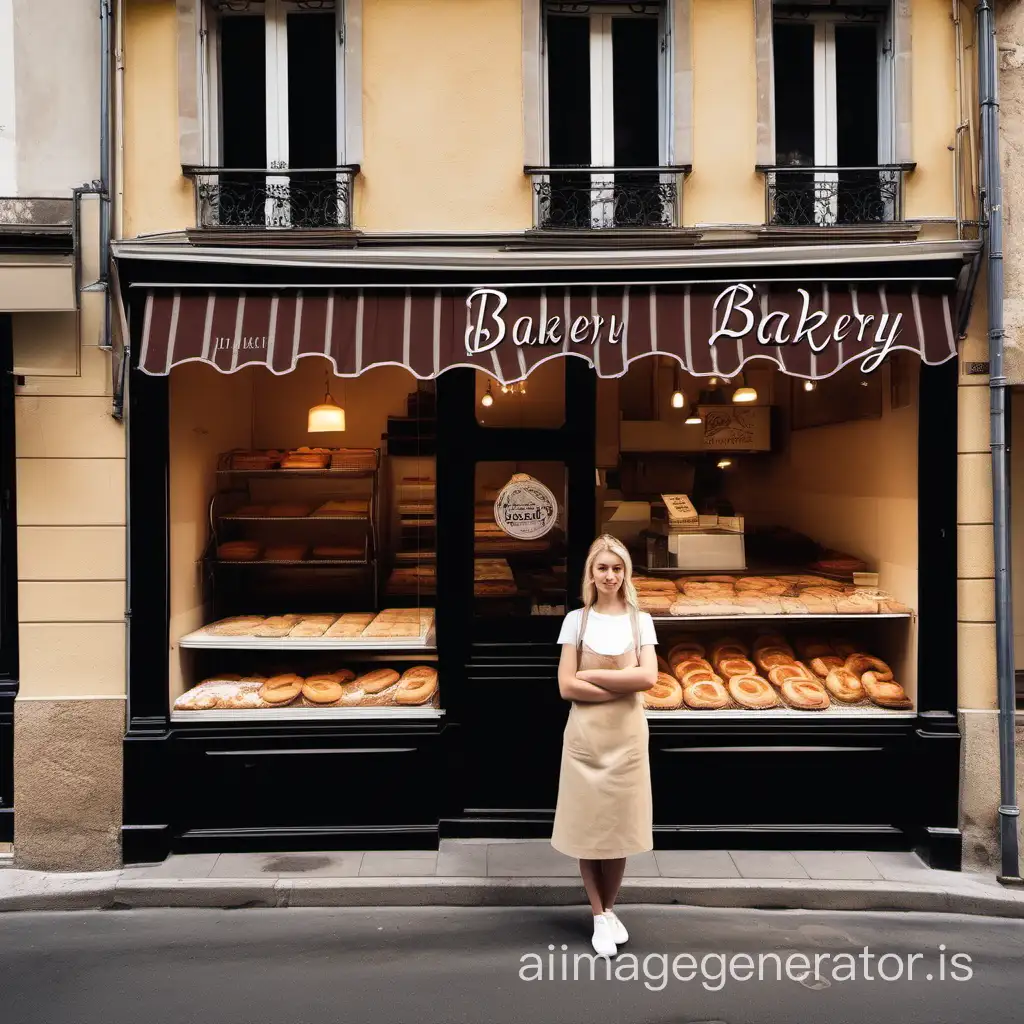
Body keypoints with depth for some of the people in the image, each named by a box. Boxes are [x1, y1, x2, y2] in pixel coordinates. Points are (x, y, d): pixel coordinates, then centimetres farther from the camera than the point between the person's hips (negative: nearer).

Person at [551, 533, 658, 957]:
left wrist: (592, 675, -11)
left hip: (627, 735, 1)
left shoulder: (640, 620, 3)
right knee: (587, 823, 3)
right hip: (586, 734, -1)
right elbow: (566, 687, -8)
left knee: (619, 822, 6)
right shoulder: (576, 620, -1)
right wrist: (621, 687, -13)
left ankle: (609, 909, 26)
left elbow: (648, 677, -10)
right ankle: (600, 917, 18)